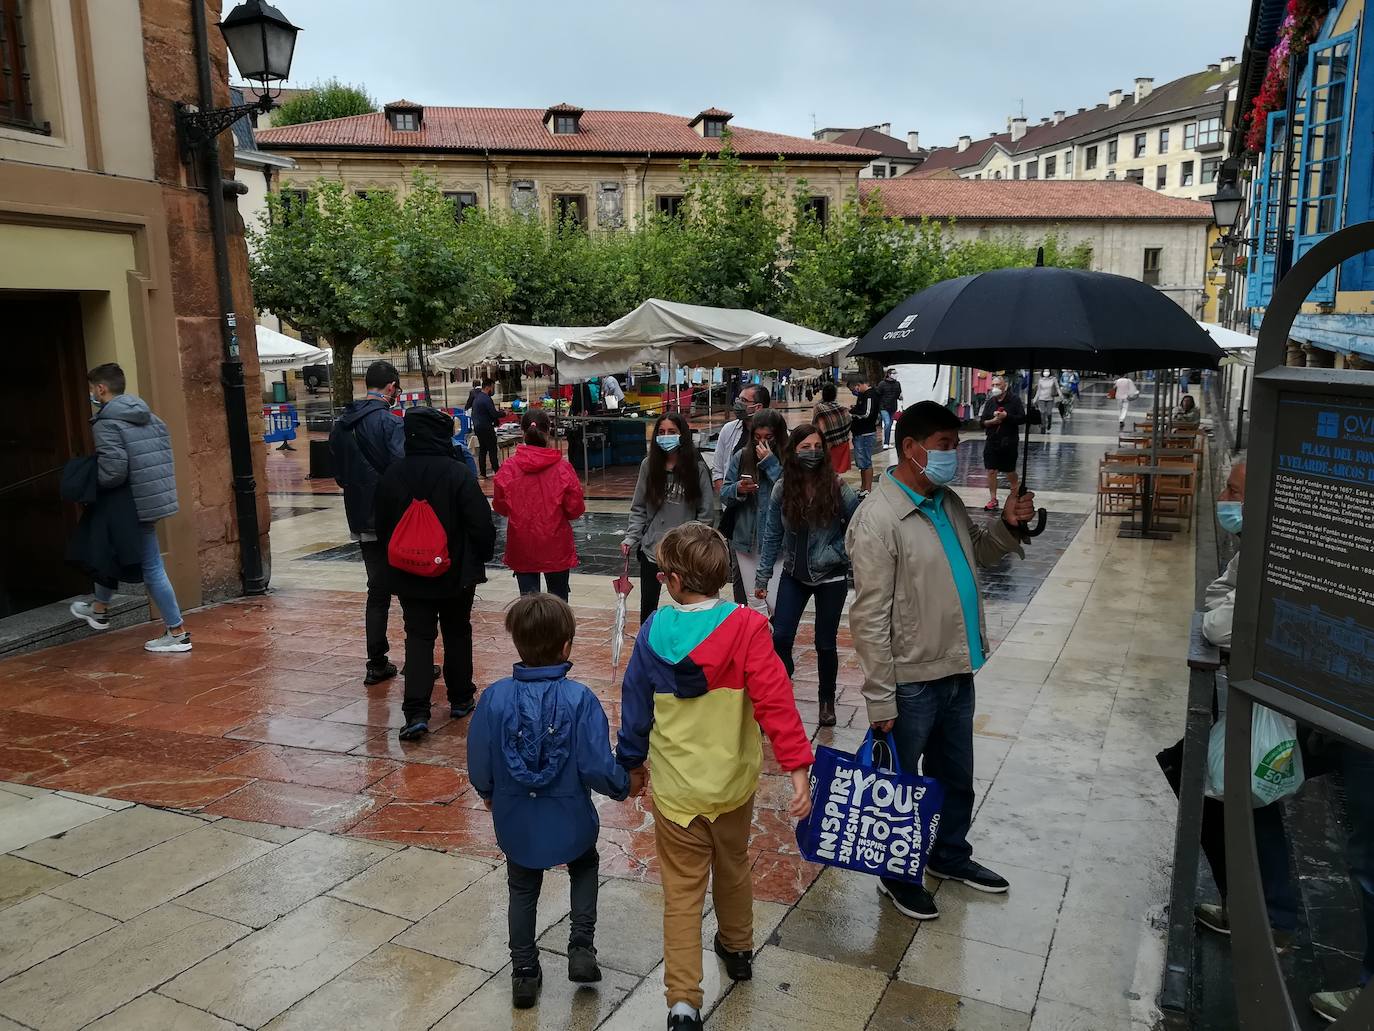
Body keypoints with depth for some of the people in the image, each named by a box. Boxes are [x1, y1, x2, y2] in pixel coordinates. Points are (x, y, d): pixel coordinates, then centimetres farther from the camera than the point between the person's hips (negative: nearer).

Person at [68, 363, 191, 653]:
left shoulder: (106, 424, -14)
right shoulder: (150, 418, 11)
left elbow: (112, 471, -23)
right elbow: (166, 458, 13)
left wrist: (89, 485, -5)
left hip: (136, 506, -9)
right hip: (159, 497, 9)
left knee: (152, 569, -2)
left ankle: (177, 633, 3)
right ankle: (99, 609, 43)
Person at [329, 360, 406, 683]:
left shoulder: (341, 424, 8)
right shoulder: (390, 422, -15)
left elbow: (338, 474, 13)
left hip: (361, 520, 6)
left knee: (377, 590, 14)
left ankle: (376, 664, 16)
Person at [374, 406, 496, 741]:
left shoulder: (392, 474, -4)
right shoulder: (457, 473, -16)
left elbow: (382, 525, 6)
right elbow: (481, 523, -14)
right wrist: (481, 557, 4)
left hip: (409, 575, 2)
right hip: (456, 572, -2)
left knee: (418, 638, 4)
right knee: (457, 634, 16)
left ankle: (416, 712, -7)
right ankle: (461, 699, 26)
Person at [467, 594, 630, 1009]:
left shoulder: (495, 697, -17)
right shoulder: (579, 699, -24)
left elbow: (479, 767, -7)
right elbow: (598, 768, -22)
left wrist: (489, 794, 15)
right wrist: (624, 784, 0)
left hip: (516, 822, 1)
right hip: (569, 819, -1)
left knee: (522, 892, 24)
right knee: (585, 869, 30)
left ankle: (524, 974, 34)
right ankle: (581, 948, 24)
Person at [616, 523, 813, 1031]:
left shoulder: (653, 633, -11)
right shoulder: (746, 628, -17)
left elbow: (635, 705, 0)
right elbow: (774, 700, -24)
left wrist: (632, 763, 14)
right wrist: (797, 766, -21)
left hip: (676, 786, -1)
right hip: (733, 781, 1)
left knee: (682, 892, 9)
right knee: (733, 868, 25)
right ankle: (737, 949, 47)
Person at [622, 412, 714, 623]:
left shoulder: (697, 468, -6)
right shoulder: (648, 465, 2)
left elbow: (705, 513, -3)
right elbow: (639, 509, 7)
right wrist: (631, 539, -3)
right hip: (651, 548, 3)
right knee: (647, 606, 11)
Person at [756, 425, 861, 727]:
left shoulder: (837, 487, -14)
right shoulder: (782, 489, -8)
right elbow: (773, 535, -1)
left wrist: (838, 552, -13)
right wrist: (762, 576, 0)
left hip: (831, 577, -1)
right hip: (794, 574, 2)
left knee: (825, 643, 9)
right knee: (781, 637, -5)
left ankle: (827, 700, 31)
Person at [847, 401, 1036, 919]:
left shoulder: (947, 502, 5)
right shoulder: (879, 519, -21)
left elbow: (976, 555, 24)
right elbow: (870, 618, -22)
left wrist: (1007, 526, 2)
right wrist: (880, 700, -20)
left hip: (957, 672, 8)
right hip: (911, 682, -8)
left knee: (956, 778, 25)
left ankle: (950, 856, 47)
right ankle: (898, 876, 33)